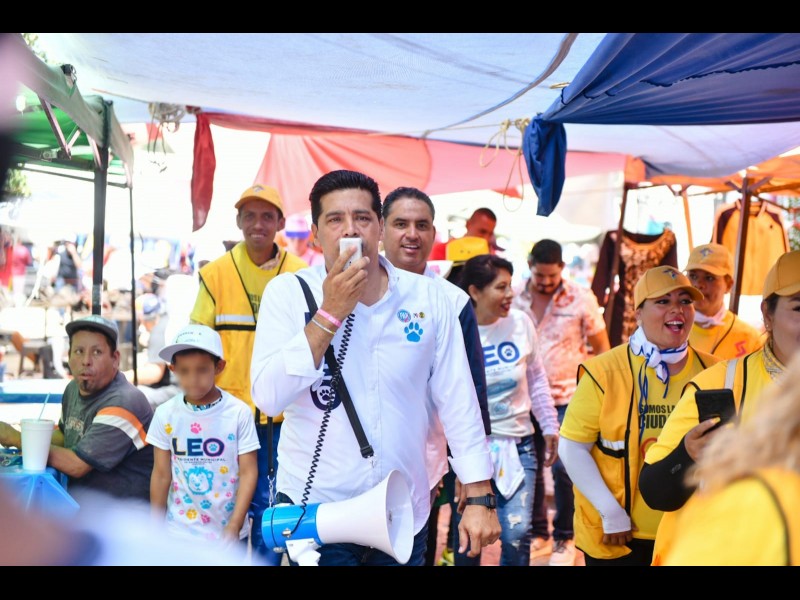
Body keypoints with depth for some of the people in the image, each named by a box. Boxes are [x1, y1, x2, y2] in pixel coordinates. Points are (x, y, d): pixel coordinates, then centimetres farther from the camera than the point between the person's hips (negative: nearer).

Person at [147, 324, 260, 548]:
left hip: (229, 532, -1)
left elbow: (248, 472, -8)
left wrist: (234, 527, -13)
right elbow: (161, 475, 2)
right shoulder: (166, 414, -3)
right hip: (179, 533, 1)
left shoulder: (239, 412, -10)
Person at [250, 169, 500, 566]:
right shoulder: (287, 293, -6)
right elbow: (269, 397, -16)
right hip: (316, 515, -2)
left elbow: (458, 401, 0)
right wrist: (330, 314, -19)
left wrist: (479, 497, -2)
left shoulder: (428, 297, -2)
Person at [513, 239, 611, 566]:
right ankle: (536, 530, 27)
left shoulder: (581, 299, -6)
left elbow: (601, 348, 2)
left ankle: (565, 538, 11)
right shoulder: (515, 297, -3)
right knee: (530, 466, 8)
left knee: (563, 468, -7)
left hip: (567, 397, -2)